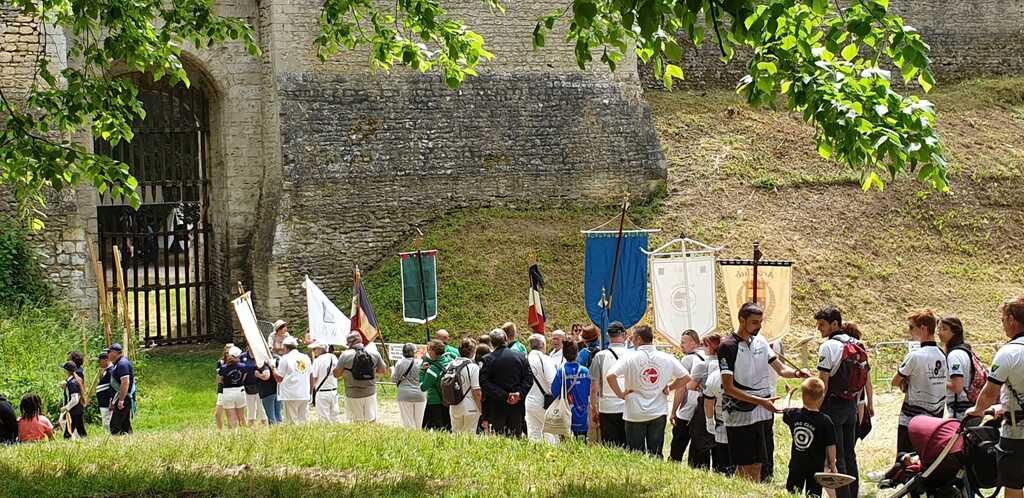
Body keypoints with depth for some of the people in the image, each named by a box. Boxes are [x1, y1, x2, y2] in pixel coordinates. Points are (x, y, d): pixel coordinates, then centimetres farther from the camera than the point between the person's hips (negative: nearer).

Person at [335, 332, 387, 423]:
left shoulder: (346, 355, -10)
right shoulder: (374, 353, -2)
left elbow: (336, 374, -3)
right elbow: (383, 370, 9)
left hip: (353, 395, -2)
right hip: (370, 393, 2)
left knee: (356, 422, 5)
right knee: (371, 421, 9)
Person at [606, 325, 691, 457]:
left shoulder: (630, 359, -12)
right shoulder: (667, 359, -1)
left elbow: (610, 376, -22)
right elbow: (686, 377, 4)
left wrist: (620, 394, -10)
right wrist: (669, 388, 11)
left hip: (635, 414, -3)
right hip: (658, 413, 3)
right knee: (656, 454, 8)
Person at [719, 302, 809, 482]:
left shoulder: (760, 341, 10)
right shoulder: (728, 347, -11)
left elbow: (780, 369, 12)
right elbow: (728, 387, -14)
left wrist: (796, 373, -12)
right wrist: (761, 401, -20)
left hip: (764, 413, 6)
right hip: (740, 417, -6)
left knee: (758, 465, 7)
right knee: (746, 467, -5)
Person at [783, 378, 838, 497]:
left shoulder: (793, 414, -8)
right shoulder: (825, 421, -17)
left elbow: (784, 412, 18)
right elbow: (830, 446, -12)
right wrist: (832, 465, 2)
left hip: (796, 465, 2)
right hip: (815, 467, -2)